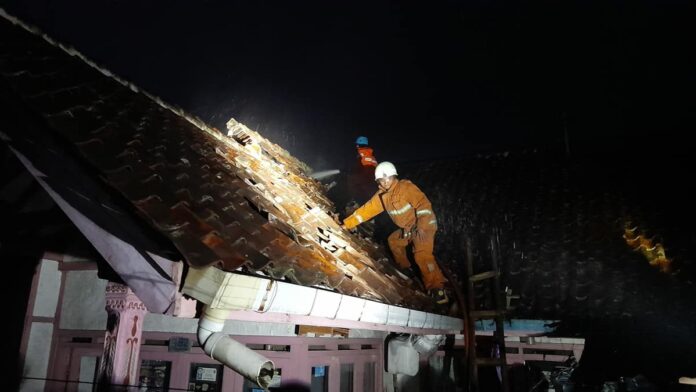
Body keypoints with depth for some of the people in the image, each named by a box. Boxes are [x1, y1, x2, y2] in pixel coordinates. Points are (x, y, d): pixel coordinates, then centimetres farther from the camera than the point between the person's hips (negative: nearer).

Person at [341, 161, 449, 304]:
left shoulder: (406, 186, -20)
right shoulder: (382, 196, 3)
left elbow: (423, 204, -26)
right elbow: (367, 209, 4)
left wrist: (422, 227, -34)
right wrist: (347, 224, -1)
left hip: (425, 224, -9)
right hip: (408, 228, 9)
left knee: (422, 254, -27)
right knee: (394, 241, 24)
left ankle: (437, 288, -21)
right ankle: (405, 269, 42)